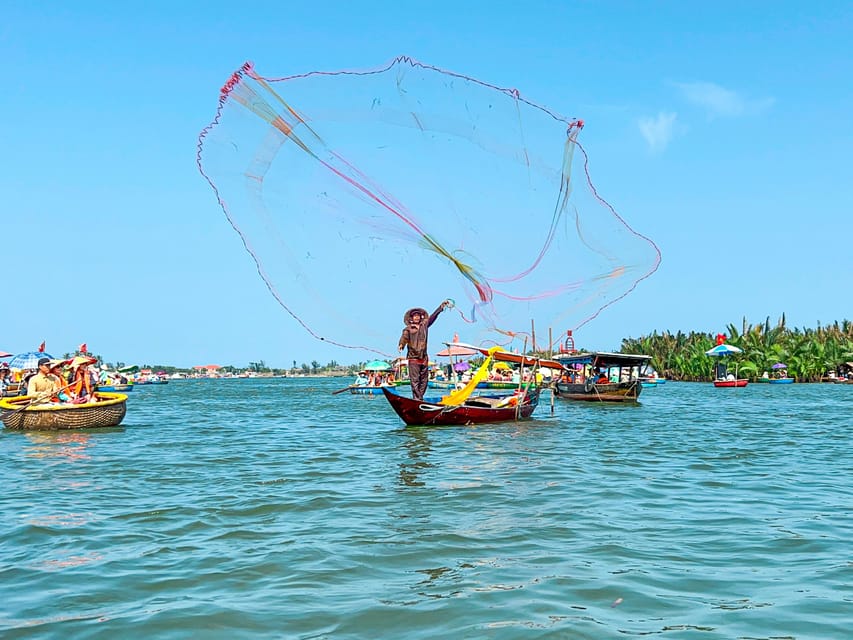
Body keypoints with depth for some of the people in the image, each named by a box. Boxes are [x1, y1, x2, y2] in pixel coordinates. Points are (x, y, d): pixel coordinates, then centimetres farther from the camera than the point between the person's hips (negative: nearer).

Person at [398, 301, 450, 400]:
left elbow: (433, 316, 14)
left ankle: (420, 398, 13)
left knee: (424, 380, 6)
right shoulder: (408, 329, 1)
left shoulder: (424, 325, 14)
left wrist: (441, 306, 10)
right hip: (413, 358, -5)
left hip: (424, 358, 5)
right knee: (415, 380, -7)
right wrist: (401, 345, -34)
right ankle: (417, 399, -8)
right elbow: (404, 338, -13)